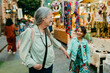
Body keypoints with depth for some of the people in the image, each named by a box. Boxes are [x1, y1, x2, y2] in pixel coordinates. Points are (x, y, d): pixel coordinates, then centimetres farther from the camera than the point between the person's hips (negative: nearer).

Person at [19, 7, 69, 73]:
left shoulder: (46, 30, 0)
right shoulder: (30, 32, -22)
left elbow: (53, 41, 17)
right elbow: (23, 52, -18)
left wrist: (64, 50, 22)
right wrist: (33, 64, -22)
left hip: (50, 66, 7)